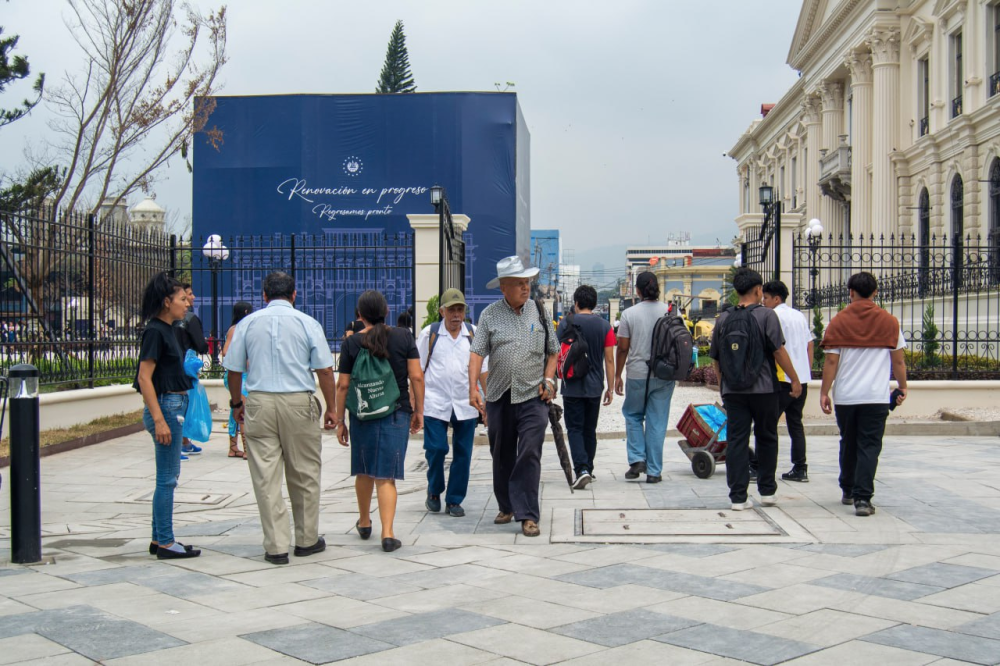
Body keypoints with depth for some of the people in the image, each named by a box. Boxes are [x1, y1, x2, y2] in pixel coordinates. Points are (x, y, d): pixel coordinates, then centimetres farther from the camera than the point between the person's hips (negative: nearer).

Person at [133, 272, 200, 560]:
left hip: (174, 407, 10)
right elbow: (144, 378, -19)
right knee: (167, 478, -4)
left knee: (168, 476, 13)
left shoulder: (166, 330, 14)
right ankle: (165, 543, 3)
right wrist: (159, 420, -23)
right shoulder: (155, 331, -14)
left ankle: (159, 540, 20)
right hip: (166, 407, -10)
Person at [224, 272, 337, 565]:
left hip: (259, 402, 1)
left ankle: (276, 546, 6)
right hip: (299, 402, -1)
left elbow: (234, 369, 6)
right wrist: (331, 407, 7)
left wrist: (236, 403, 19)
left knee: (266, 476, 4)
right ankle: (307, 539, 21)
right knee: (304, 474, 11)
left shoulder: (248, 323, 5)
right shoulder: (307, 323, 1)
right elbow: (325, 370, -2)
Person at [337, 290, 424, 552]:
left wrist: (340, 420, 6)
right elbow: (416, 377, -5)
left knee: (364, 471, 18)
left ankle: (364, 522, 37)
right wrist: (419, 411, 5)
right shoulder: (403, 336, -2)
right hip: (396, 413, -1)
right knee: (386, 475, 0)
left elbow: (343, 385, -2)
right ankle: (387, 533, -9)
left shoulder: (352, 343, -2)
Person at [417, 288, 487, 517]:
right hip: (435, 403, -2)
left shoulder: (474, 334, 6)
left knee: (463, 453, 3)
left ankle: (454, 500, 16)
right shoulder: (429, 333, 3)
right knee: (436, 449, -6)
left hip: (465, 405, 2)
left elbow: (483, 370, 10)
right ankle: (434, 491, 20)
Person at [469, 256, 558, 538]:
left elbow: (553, 351, 15)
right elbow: (477, 353, -3)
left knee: (529, 455, -9)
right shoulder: (490, 314, 3)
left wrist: (548, 380, 1)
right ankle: (506, 507, 30)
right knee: (501, 456, 12)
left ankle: (527, 515, -5)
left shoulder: (539, 311, 7)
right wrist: (473, 388, -15)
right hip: (499, 397, 1)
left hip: (533, 397, -1)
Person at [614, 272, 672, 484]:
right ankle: (654, 471, 9)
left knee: (633, 416, 18)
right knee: (657, 422, 7)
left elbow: (623, 348, -3)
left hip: (638, 375, -2)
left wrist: (618, 376, 6)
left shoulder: (629, 314, -5)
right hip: (664, 375, 2)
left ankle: (637, 459, 5)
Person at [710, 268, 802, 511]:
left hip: (732, 391, 3)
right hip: (763, 389, -2)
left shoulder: (723, 319, 5)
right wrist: (795, 380, -1)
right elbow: (779, 351, -9)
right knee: (766, 439, 14)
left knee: (736, 441, 4)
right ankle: (767, 491, 21)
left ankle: (738, 496, 2)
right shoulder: (766, 315, -7)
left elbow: (715, 359, 9)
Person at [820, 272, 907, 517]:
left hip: (845, 396, 1)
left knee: (848, 444, 17)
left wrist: (824, 392, 2)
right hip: (876, 396, -1)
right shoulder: (889, 322, 1)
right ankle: (862, 498, -10)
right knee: (869, 446, 0)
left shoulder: (838, 322, 0)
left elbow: (831, 361, -3)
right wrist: (902, 387, 18)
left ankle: (848, 492, 29)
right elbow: (899, 361, 4)